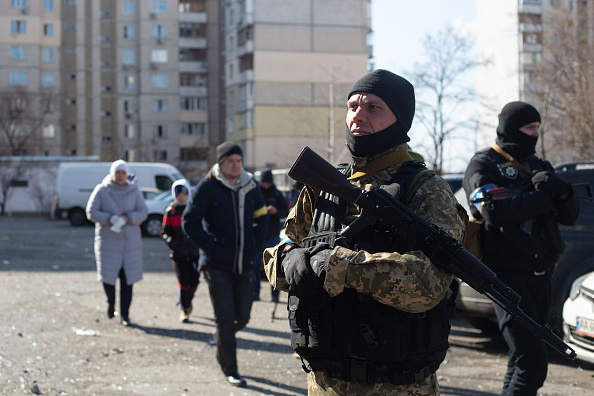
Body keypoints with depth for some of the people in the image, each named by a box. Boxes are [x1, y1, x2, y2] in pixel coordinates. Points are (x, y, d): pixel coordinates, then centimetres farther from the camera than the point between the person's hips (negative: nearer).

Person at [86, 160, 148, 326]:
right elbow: (91, 212, -4)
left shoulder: (134, 191, 4)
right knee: (107, 275, -4)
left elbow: (143, 211, 3)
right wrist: (110, 219, -18)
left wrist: (128, 218, -15)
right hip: (108, 240, -1)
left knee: (127, 278, -2)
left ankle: (125, 315, 6)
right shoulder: (101, 191, -1)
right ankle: (111, 302, 29)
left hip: (130, 241, 1)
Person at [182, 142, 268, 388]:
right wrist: (211, 247, -11)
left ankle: (222, 340, 38)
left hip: (245, 264, 4)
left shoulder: (250, 187, 7)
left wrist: (255, 246, 5)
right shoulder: (207, 187, -7)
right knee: (225, 317, -3)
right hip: (217, 264, -4)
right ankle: (229, 369, 9)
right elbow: (189, 222, -6)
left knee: (243, 316, 6)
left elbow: (261, 218, 19)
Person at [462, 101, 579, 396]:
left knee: (522, 359, 14)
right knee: (532, 360, -18)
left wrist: (560, 190, -9)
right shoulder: (484, 164, -4)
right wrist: (544, 197, -10)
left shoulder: (539, 166, 18)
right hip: (508, 274, -8)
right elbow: (496, 211, -22)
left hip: (541, 275, 8)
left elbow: (570, 216, 13)